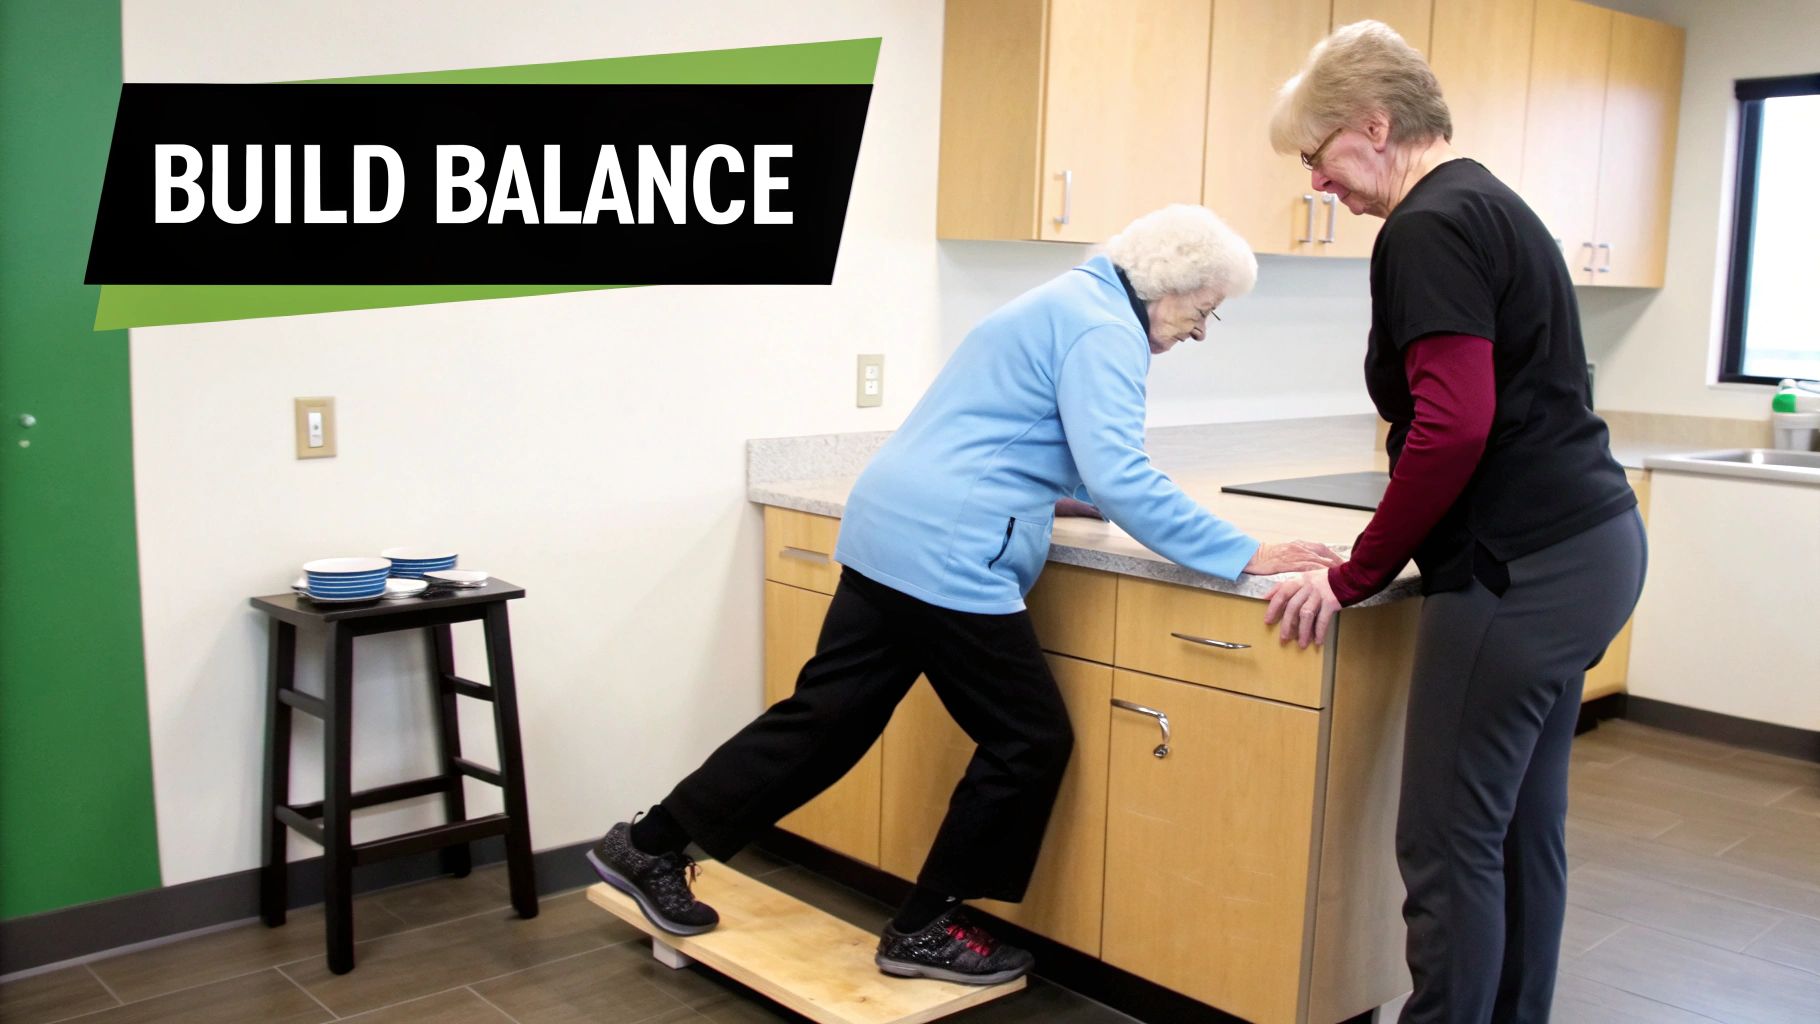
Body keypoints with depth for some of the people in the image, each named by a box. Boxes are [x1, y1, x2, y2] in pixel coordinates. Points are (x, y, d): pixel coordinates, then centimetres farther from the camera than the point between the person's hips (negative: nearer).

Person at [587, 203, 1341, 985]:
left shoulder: (1068, 303, 21)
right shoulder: (1103, 328, -11)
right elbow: (1118, 478, -21)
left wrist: (1066, 489, 26)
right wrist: (1242, 556, -17)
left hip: (892, 533, 10)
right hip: (943, 556, -10)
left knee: (827, 717, 14)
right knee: (1029, 742, 2)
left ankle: (651, 844, 24)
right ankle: (925, 930, 14)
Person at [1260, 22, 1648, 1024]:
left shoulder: (1429, 228, -13)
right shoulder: (1490, 205, 18)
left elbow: (1454, 427, -22)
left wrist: (1354, 578, -13)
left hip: (1519, 568, -10)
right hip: (1587, 544, 10)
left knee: (1449, 842, -3)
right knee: (1524, 823, 17)